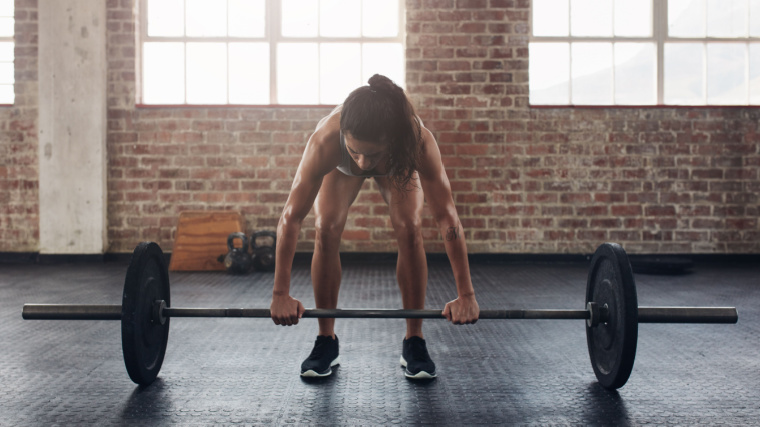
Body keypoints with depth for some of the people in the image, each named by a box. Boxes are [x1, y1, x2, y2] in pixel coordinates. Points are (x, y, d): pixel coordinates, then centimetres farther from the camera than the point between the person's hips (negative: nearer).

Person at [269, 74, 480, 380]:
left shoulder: (419, 141, -44)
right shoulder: (325, 140, -45)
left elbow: (447, 219, -39)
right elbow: (291, 217, -39)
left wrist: (466, 295, -38)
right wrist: (280, 294, -37)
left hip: (398, 165, 0)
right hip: (341, 167, 0)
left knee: (409, 230, -20)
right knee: (326, 231, -18)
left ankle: (414, 342, -5)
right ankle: (326, 342, -1)